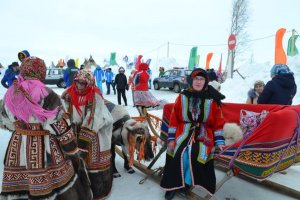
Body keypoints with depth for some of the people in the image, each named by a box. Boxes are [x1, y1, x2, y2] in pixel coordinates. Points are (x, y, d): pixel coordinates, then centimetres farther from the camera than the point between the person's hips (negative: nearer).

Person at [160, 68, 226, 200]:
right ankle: (174, 184, 1)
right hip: (184, 131, 1)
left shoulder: (212, 99, 2)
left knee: (195, 154, -26)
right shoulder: (182, 97, 3)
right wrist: (171, 138, -1)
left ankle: (187, 182, -1)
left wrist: (219, 141, -3)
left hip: (204, 134, -1)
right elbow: (174, 119, 4)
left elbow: (218, 122, 5)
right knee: (179, 153, -21)